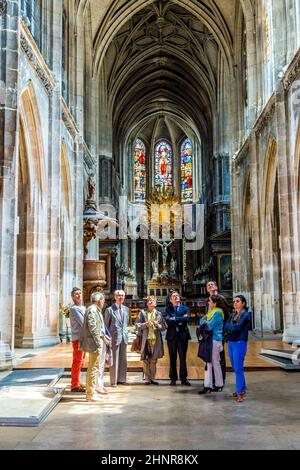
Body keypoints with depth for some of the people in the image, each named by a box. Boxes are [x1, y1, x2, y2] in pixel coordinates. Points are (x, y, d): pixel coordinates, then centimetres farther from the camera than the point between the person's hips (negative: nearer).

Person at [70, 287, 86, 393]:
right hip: (78, 338, -9)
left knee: (80, 363, 16)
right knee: (77, 363, -4)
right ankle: (74, 385, 2)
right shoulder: (74, 309, -13)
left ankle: (77, 382, 26)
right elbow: (83, 323, -18)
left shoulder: (83, 308, 16)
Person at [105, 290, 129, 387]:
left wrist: (126, 333, 11)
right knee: (114, 360, -1)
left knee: (123, 359, 10)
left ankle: (122, 379, 19)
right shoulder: (109, 310, -4)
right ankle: (114, 381, 6)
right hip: (114, 337, -5)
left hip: (124, 337, 5)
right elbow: (106, 325, -1)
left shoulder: (126, 309, 10)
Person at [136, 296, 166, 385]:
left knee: (154, 360, 5)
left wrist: (158, 325, -10)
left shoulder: (159, 314, 12)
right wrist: (145, 325, -13)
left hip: (156, 339, 2)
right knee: (146, 360, 0)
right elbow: (137, 325, 2)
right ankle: (147, 378, 7)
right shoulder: (142, 313, 7)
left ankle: (152, 378, 13)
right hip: (146, 339, -2)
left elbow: (164, 327, 9)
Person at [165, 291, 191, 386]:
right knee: (172, 358, 5)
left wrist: (175, 319, -12)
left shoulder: (185, 308, 7)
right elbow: (168, 320, -10)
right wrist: (180, 320, -11)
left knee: (183, 358, 2)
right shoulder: (168, 309, 7)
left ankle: (183, 378, 9)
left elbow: (186, 318, -12)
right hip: (172, 335, 0)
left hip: (183, 335, 0)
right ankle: (173, 378, 13)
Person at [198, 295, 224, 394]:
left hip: (215, 340, -9)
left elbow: (210, 326, -18)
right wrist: (205, 320, -6)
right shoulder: (211, 311, 17)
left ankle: (219, 385, 7)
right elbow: (202, 320, 15)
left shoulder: (217, 313, -13)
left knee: (215, 363, -2)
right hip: (209, 339, 9)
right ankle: (207, 386, 11)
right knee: (208, 362, 8)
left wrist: (205, 322, 1)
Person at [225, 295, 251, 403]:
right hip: (230, 342, 7)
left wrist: (229, 327, -2)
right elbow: (226, 327, 4)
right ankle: (242, 389, 25)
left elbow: (237, 327, -17)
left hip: (239, 343, -7)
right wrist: (233, 328, -12)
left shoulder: (245, 315, -7)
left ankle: (240, 392, -1)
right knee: (235, 368, 12)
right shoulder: (232, 315, 14)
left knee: (238, 369, -7)